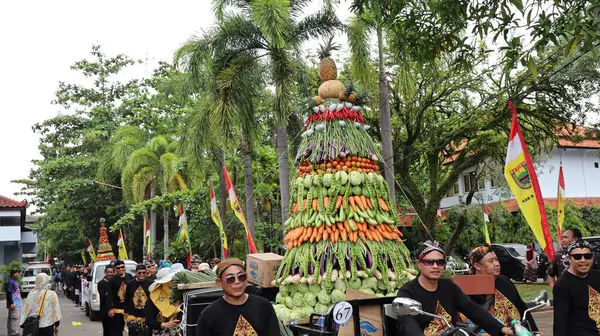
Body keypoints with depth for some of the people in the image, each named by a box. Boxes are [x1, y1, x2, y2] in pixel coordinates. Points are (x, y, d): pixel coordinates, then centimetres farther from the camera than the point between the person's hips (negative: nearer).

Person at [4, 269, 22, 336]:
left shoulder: (15, 282, 16)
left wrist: (20, 303, 25)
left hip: (18, 304, 10)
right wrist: (11, 303, -22)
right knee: (14, 318, -10)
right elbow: (9, 293, -18)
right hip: (14, 304, -10)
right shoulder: (10, 282, -13)